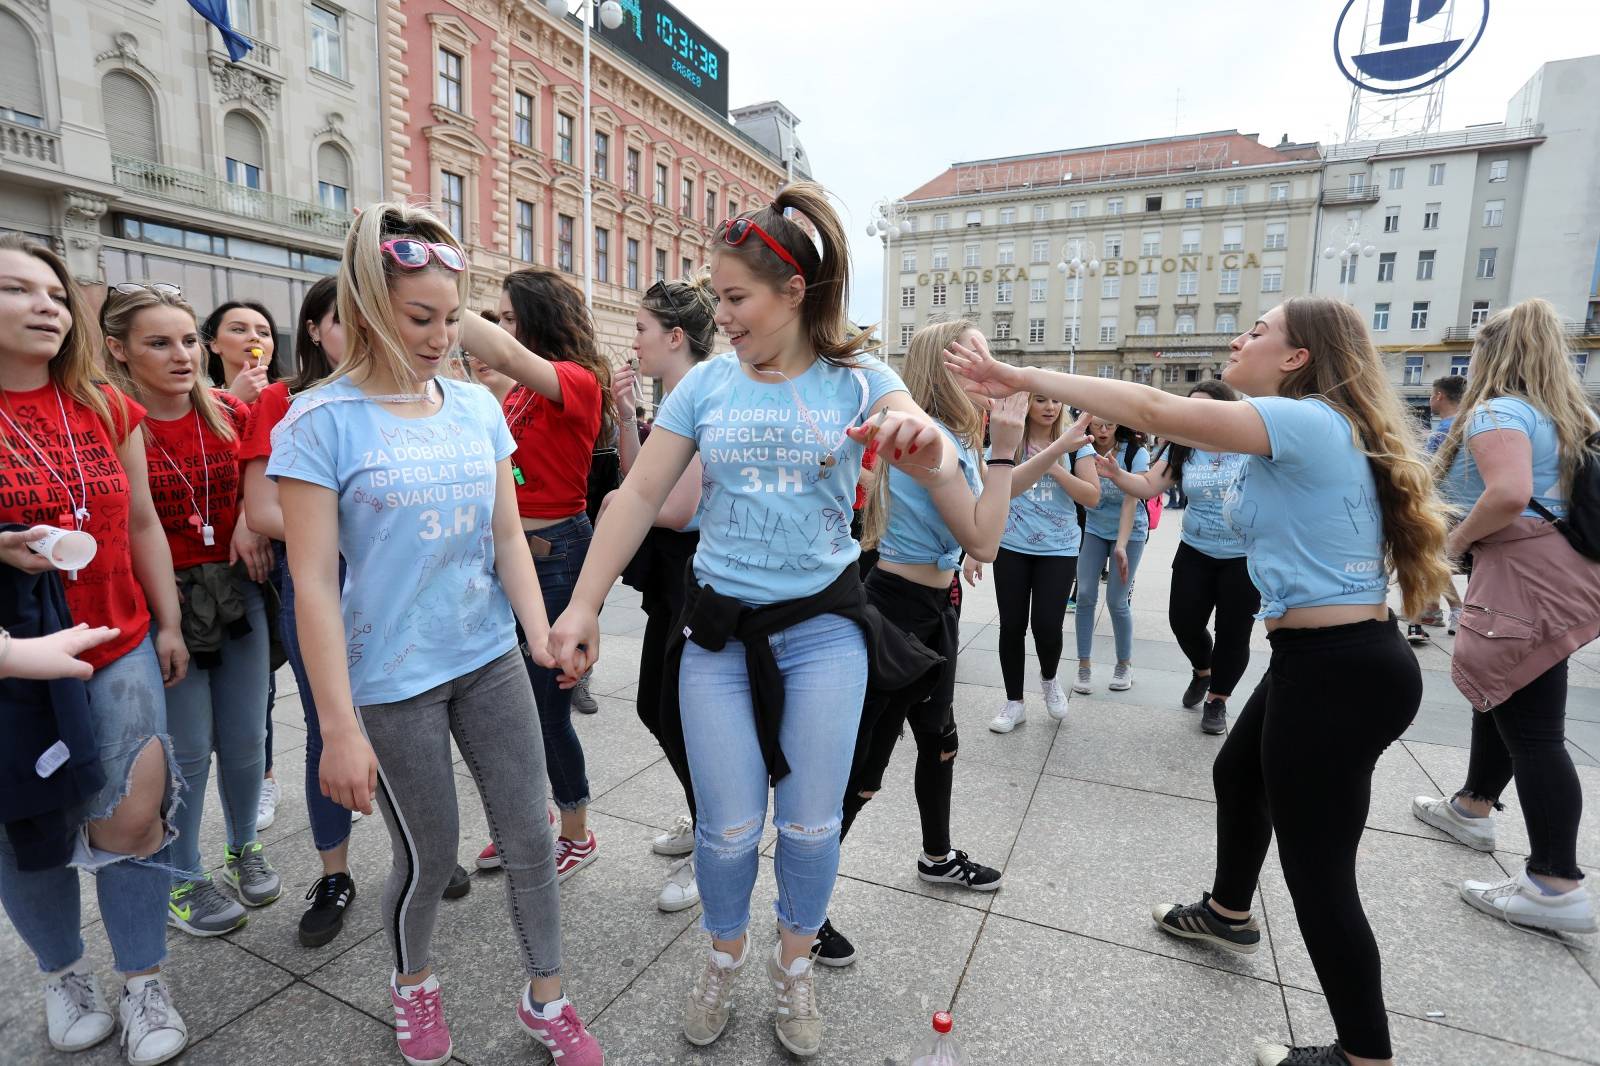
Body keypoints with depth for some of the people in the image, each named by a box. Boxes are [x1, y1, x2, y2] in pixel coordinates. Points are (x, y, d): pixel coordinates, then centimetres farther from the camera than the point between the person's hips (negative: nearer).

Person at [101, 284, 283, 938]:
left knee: (245, 739, 13)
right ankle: (182, 879, 29)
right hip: (161, 604, -3)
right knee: (187, 751, 7)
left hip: (237, 593, 4)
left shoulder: (230, 414, 1)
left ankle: (243, 848, 36)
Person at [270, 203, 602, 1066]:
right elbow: (314, 583, -13)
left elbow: (508, 540, 5)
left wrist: (545, 640, -6)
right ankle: (413, 984, 46)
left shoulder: (478, 406, 2)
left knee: (529, 838, 10)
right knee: (428, 859, 13)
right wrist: (339, 729, -14)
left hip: (490, 659, 4)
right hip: (392, 680, -3)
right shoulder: (322, 420, -10)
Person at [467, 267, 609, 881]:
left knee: (547, 705, 2)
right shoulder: (519, 393, 10)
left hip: (557, 551, -8)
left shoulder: (579, 381, -13)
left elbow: (504, 354, -31)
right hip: (512, 550, 8)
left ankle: (576, 835, 25)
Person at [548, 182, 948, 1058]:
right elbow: (638, 496, -1)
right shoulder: (705, 384, 0)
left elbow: (940, 467, -19)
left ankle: (795, 965, 39)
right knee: (728, 826, 8)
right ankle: (723, 957, 39)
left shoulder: (857, 379, -4)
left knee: (812, 822, 10)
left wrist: (923, 442, -43)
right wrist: (583, 606, -8)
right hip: (719, 627, 1)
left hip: (822, 627, 0)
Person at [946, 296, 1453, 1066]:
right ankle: (1227, 913, 52)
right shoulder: (1311, 433, 13)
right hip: (1332, 658, 11)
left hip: (1337, 669, -11)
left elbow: (1155, 410, -28)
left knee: (1317, 867, 2)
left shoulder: (1306, 421, -19)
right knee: (1238, 775, 27)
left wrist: (1026, 378, -24)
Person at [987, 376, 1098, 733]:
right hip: (1011, 547, 0)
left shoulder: (1074, 443, 0)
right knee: (1012, 625, 4)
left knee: (1047, 625, -5)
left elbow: (1092, 497, -6)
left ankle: (1049, 678, 30)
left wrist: (1054, 465, -16)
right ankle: (1014, 703, 22)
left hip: (1058, 549, 0)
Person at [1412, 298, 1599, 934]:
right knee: (1502, 695, 22)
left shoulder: (1497, 412, -14)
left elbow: (1508, 494, -30)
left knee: (1530, 725, -5)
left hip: (1526, 574, -10)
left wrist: (1458, 539, -14)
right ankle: (1473, 808, 39)